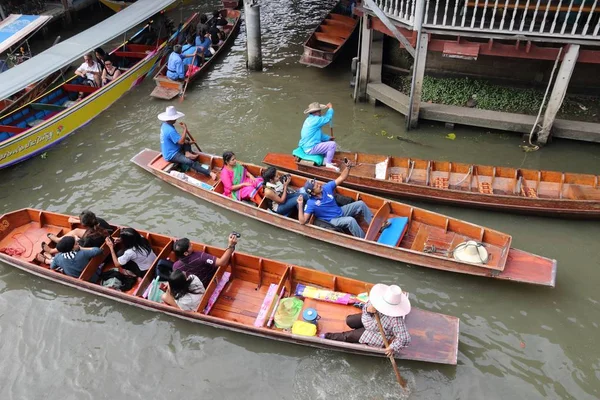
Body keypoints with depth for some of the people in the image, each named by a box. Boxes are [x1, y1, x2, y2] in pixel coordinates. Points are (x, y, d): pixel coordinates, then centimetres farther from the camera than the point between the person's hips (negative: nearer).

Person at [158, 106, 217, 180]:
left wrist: (187, 142, 1)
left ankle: (187, 153, -4)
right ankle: (210, 173, -37)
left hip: (168, 151, 10)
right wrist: (185, 129, -21)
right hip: (171, 155, -10)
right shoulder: (170, 130, -29)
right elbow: (181, 141, -29)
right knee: (189, 162, -30)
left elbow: (177, 139, 10)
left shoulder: (164, 125, 2)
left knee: (186, 139, 22)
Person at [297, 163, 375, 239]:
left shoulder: (327, 187, -8)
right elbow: (302, 221, -27)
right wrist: (300, 205, -35)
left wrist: (348, 166, -16)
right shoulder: (311, 203, -22)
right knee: (350, 220, -33)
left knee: (360, 204, -4)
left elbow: (341, 178, -1)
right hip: (333, 220, -7)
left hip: (341, 211, 7)